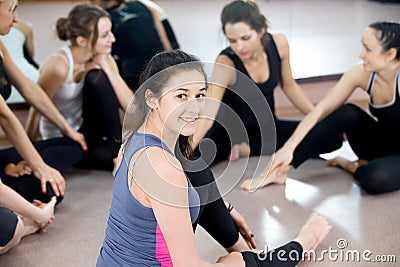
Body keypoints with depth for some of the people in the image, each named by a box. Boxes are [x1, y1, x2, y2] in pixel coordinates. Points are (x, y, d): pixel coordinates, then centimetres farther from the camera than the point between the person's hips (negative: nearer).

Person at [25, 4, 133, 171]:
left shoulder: (104, 60, -9)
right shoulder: (59, 65, -27)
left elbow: (131, 106, -15)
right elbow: (36, 112, -17)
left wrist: (106, 67, -21)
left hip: (88, 130, 6)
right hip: (63, 143, -6)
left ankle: (116, 145, -12)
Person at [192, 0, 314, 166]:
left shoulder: (278, 43, -16)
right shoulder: (226, 64, -29)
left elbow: (289, 86, 3)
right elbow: (207, 114, -39)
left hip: (268, 127, 5)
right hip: (232, 130, -5)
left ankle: (251, 149, -3)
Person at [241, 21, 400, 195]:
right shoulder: (361, 74, -11)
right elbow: (321, 109, -13)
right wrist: (289, 148, -20)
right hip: (380, 146, 5)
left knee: (375, 178, -37)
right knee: (347, 113, -22)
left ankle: (352, 167, -2)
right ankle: (280, 169, -20)